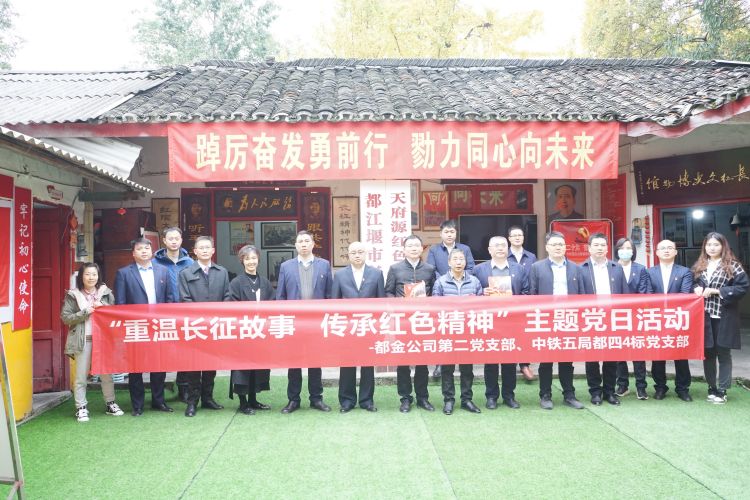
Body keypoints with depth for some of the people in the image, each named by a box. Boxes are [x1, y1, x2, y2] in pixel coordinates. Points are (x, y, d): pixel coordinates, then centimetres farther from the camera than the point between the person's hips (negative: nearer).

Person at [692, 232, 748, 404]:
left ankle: (722, 391, 10)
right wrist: (697, 289, -5)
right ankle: (712, 388, 19)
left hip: (723, 317, -4)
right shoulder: (699, 266, 11)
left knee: (723, 353, 3)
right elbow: (693, 285, 18)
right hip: (704, 316, 4)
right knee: (707, 353, 9)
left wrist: (716, 291, -16)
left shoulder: (733, 265, -4)